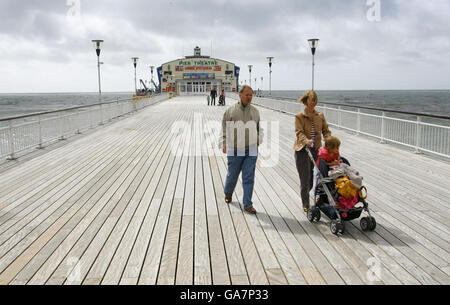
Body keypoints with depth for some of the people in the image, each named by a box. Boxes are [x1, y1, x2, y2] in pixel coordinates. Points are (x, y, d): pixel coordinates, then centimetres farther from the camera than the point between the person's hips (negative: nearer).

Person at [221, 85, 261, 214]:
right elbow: (224, 127, 3)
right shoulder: (231, 110, -1)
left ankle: (248, 205, 6)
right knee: (232, 174, 12)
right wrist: (224, 143, -5)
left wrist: (258, 139, 7)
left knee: (249, 178, -1)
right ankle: (228, 193, 42)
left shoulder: (255, 111, 9)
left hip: (251, 150, 2)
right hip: (234, 150, -2)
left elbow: (258, 127, 21)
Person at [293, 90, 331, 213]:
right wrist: (306, 141, -37)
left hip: (316, 150, 4)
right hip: (302, 150, -4)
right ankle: (306, 205, 9)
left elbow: (326, 130, 9)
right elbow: (299, 132, -17)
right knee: (305, 179, -4)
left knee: (314, 178, 8)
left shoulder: (320, 116, 9)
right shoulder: (299, 117, -4)